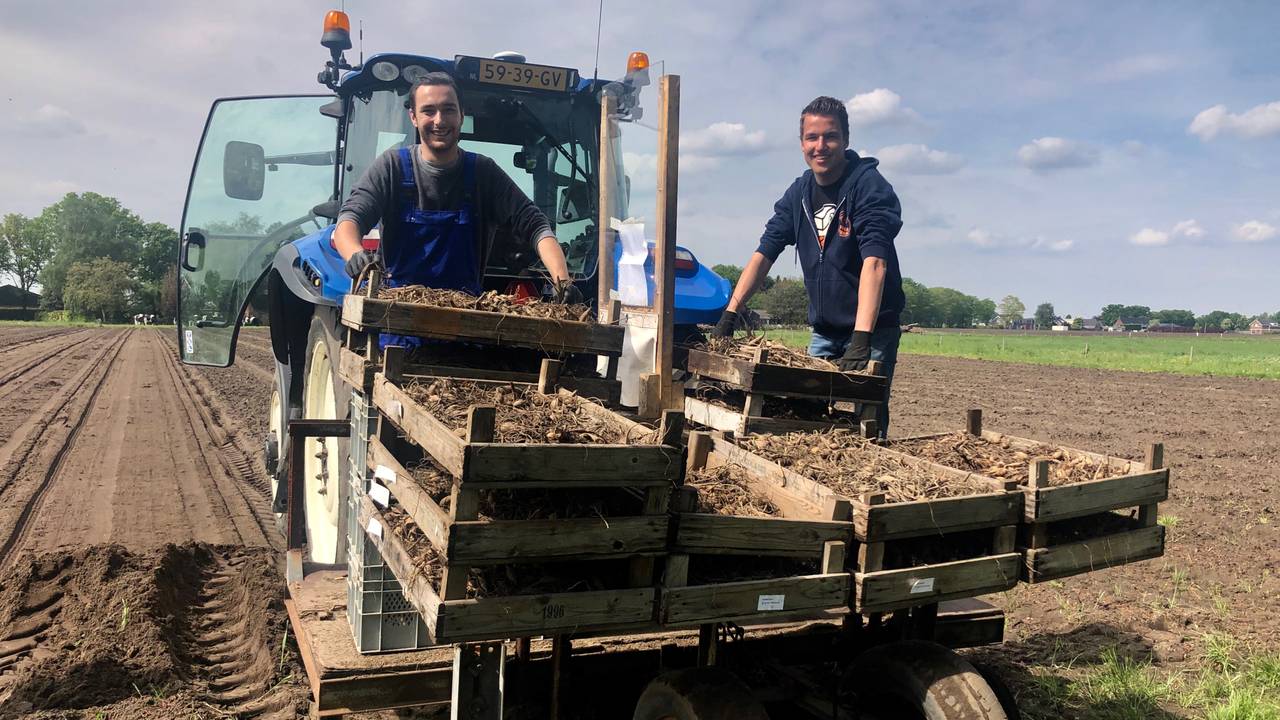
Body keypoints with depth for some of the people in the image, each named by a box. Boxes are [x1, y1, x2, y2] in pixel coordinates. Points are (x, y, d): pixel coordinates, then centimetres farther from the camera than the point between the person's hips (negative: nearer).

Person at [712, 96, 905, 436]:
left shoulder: (869, 186, -15)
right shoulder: (798, 193, 5)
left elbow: (874, 262, -27)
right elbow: (763, 254, 5)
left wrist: (860, 340, -37)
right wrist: (729, 315, -4)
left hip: (872, 331, -5)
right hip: (823, 332, 6)